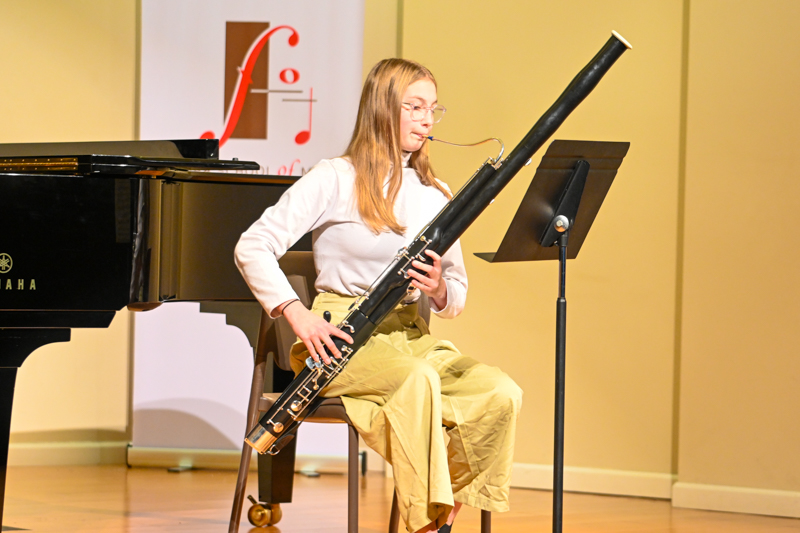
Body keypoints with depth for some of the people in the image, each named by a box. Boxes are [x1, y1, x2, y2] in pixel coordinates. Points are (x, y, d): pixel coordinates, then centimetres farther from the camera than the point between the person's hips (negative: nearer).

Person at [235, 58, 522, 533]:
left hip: (411, 335, 5)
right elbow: (253, 248, -8)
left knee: (501, 394, -23)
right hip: (341, 335, -5)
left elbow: (455, 301, 15)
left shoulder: (435, 195, 15)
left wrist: (440, 290, -10)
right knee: (418, 380, -38)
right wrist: (297, 313, -21)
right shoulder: (335, 181, -2)